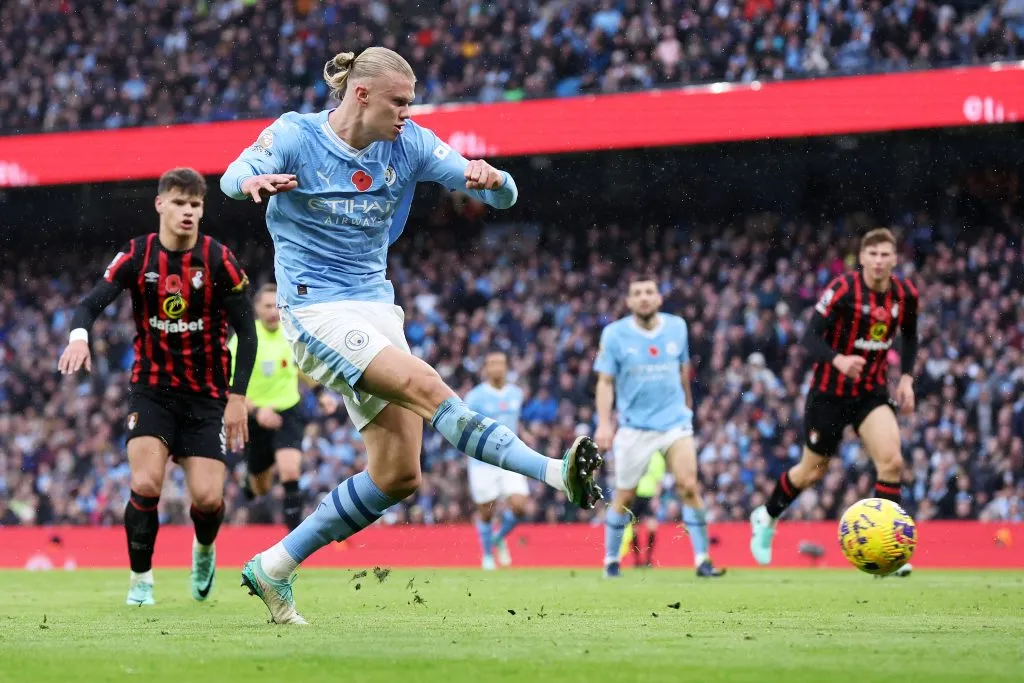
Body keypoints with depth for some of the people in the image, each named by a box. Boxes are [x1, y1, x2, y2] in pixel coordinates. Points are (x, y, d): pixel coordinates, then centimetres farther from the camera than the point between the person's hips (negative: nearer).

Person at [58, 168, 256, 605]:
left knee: (208, 498, -10)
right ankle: (141, 578, 3)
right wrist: (78, 336, -37)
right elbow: (90, 304, -14)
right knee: (145, 485, -19)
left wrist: (238, 396, -12)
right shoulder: (136, 256, -6)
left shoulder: (218, 260, -8)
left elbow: (246, 331, -5)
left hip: (206, 394, 0)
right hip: (152, 390, 0)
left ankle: (204, 550, 27)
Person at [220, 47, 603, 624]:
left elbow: (503, 195, -2)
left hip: (376, 306, 6)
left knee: (399, 477, -1)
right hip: (316, 309, -6)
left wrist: (488, 178, -27)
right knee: (424, 384, -29)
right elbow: (232, 177, -25)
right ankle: (557, 472, -40)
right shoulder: (296, 135, -7)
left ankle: (273, 568, 10)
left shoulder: (409, 144, 2)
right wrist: (255, 182, -49)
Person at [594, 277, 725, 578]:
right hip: (634, 426, -1)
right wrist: (604, 424, -14)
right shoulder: (614, 333, -6)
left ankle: (702, 559, -9)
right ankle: (611, 560, 22)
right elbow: (605, 382, -5)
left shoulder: (677, 327, 2)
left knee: (689, 486, -12)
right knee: (624, 497, 5)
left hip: (675, 421, 1)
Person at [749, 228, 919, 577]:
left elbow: (910, 336, 14)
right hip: (830, 391, -3)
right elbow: (810, 336, -23)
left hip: (873, 391, 3)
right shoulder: (844, 288, -19)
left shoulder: (906, 293, -5)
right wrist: (838, 359, -41)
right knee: (813, 471, 10)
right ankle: (766, 518, 38)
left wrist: (906, 377, 0)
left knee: (892, 462, -17)